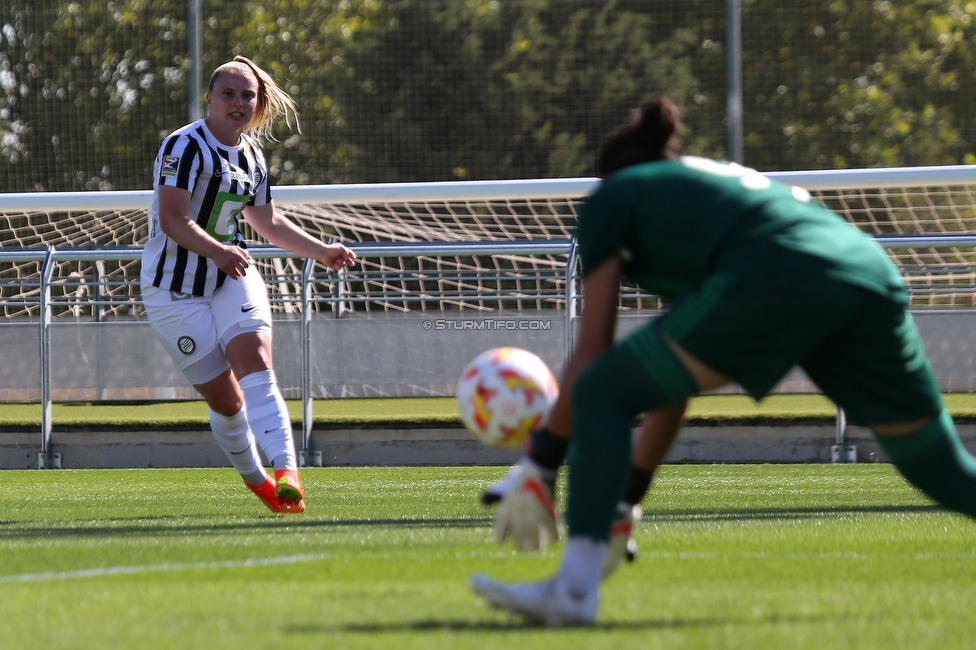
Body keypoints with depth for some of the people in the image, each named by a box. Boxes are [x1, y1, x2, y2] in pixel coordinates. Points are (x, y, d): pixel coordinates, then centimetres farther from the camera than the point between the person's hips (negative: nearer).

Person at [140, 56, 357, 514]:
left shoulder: (251, 157, 10)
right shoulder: (185, 146, -15)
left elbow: (268, 223, 26)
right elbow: (172, 219, -27)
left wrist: (322, 252, 20)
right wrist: (216, 250, -42)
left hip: (233, 275, 5)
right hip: (176, 290, -5)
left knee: (256, 367, -20)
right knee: (225, 398, -4)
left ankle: (285, 471, -35)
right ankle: (254, 476, 19)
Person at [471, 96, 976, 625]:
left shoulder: (609, 198, 22)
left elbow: (591, 355, 15)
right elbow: (678, 377, 40)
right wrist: (630, 496, 41)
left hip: (776, 284, -7)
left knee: (601, 397, 4)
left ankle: (575, 589, -9)